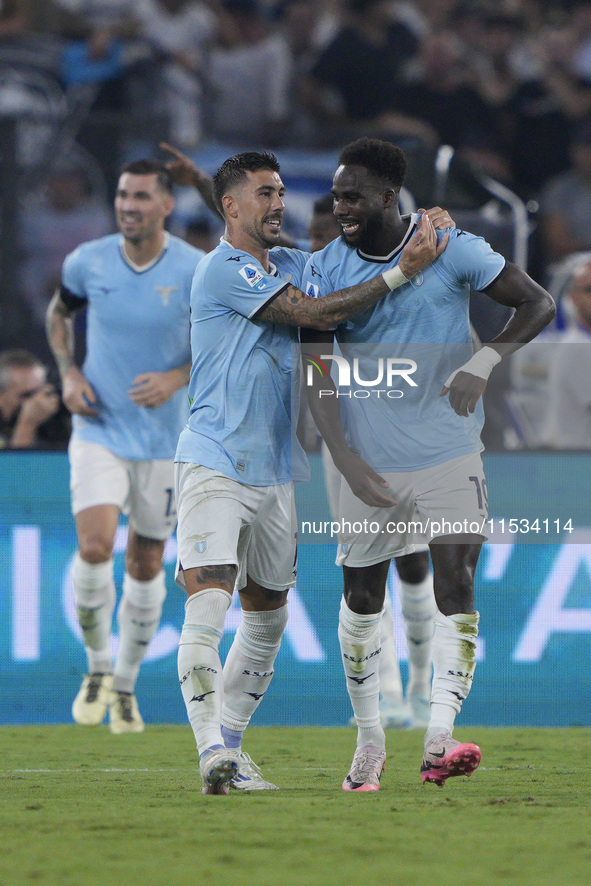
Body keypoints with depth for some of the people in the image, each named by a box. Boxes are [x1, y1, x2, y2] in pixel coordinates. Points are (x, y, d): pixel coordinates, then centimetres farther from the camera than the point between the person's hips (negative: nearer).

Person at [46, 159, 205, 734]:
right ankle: (97, 667, 4)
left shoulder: (195, 271, -9)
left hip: (164, 440, 0)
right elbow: (58, 312, 16)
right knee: (94, 548, -18)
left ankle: (126, 685, 27)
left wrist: (176, 379, -18)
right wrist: (68, 373, 0)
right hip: (99, 432, 0)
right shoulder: (88, 262, -4)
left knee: (146, 564, 8)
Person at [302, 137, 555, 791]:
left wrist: (480, 366, -15)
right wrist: (346, 461, -14)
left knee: (455, 584, -14)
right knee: (361, 596, 7)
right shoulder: (326, 268, -1)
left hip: (449, 452, -2)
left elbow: (537, 304, -1)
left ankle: (439, 742, -20)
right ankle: (369, 741, 22)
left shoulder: (450, 248, -6)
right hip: (370, 460, 2)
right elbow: (316, 374, -2)